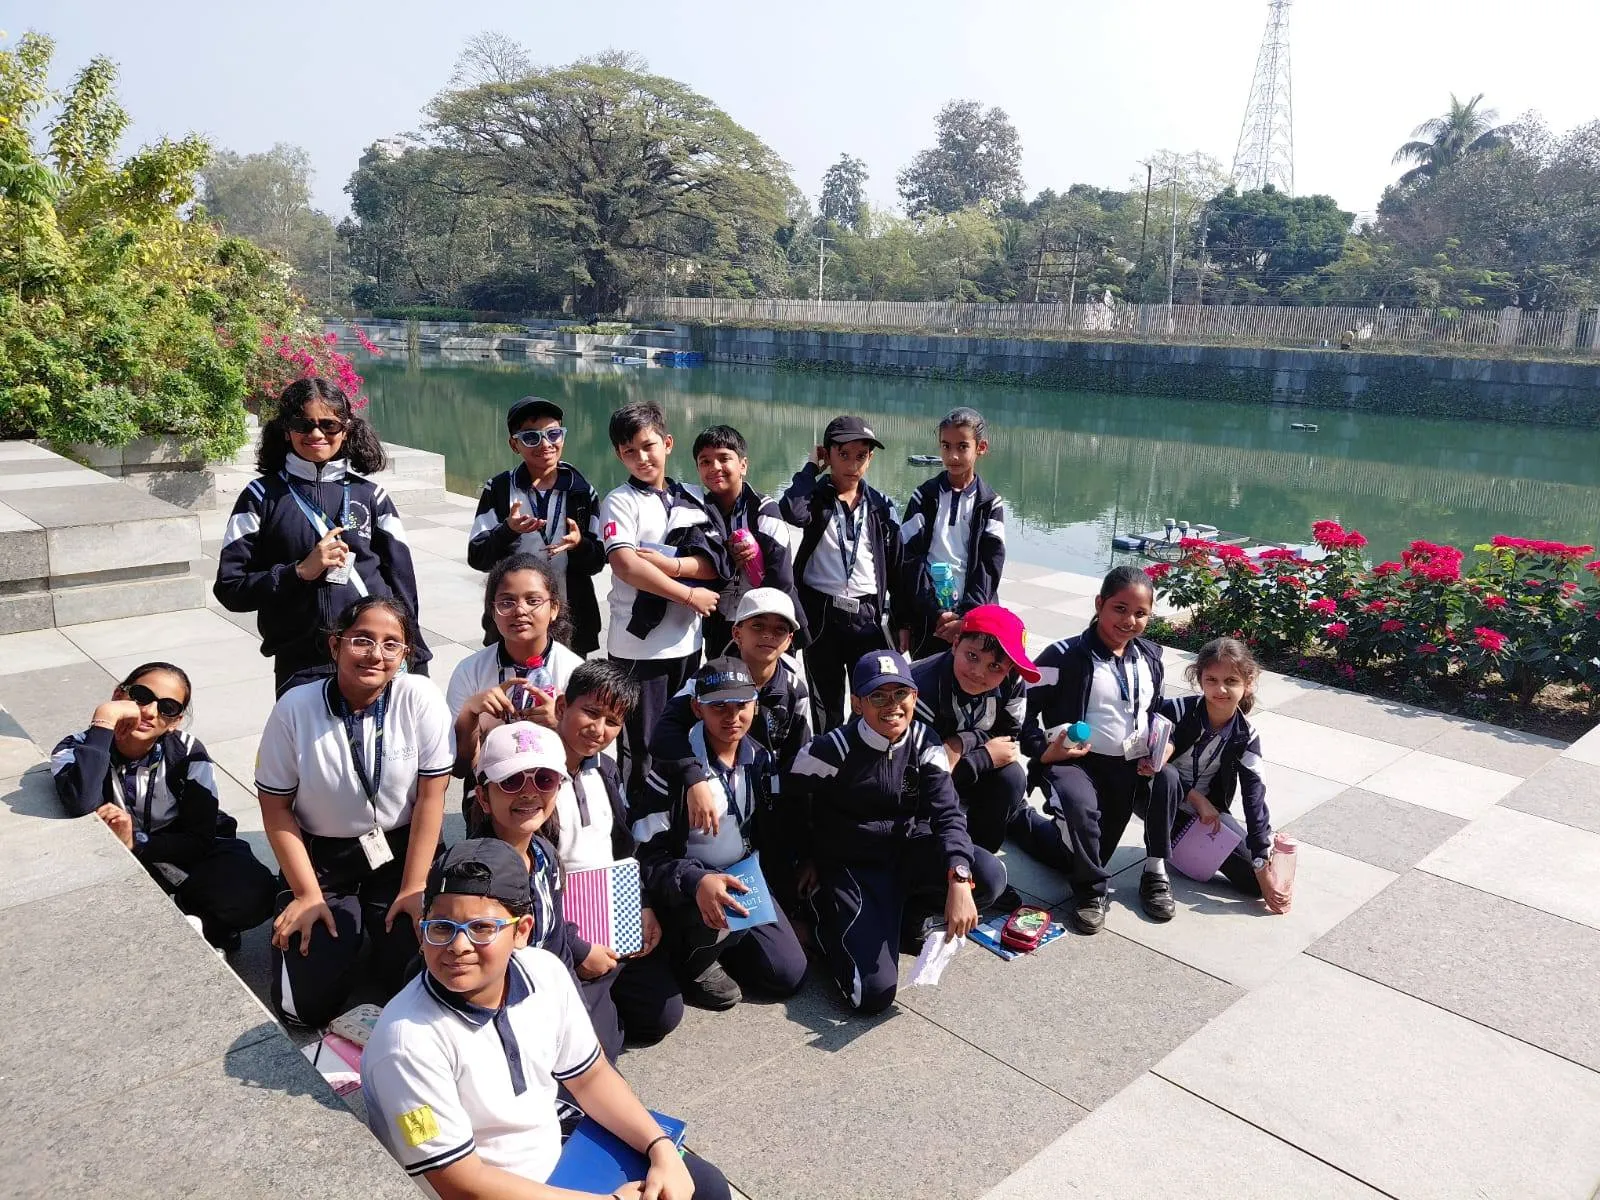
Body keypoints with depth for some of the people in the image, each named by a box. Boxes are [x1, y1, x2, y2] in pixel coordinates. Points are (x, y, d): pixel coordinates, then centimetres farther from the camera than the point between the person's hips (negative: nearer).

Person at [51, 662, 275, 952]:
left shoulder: (187, 752, -13)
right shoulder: (78, 749, -13)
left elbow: (200, 840, -11)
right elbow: (81, 805, -37)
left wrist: (135, 843, -25)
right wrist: (104, 721, -33)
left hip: (183, 857, -1)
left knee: (254, 893, -30)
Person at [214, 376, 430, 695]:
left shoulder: (370, 495, 6)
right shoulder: (262, 495, 2)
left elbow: (402, 586, 8)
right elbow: (230, 587, 0)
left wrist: (415, 664, 6)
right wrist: (301, 571, -13)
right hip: (299, 670, -1)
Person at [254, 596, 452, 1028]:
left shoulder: (420, 698, -15)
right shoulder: (295, 708, -13)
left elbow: (431, 797, -11)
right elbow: (276, 809, -5)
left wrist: (414, 889, -11)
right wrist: (308, 894, -8)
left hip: (401, 850, 0)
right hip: (321, 855, 1)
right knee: (307, 1004, -9)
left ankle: (376, 922, 20)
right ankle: (348, 921, 22)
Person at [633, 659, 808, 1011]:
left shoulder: (760, 758, -1)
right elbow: (647, 853, -21)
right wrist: (697, 882, -37)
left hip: (745, 877, 5)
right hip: (686, 887, -5)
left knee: (789, 976, -3)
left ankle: (719, 941, 21)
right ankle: (693, 959, -4)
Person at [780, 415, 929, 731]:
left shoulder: (881, 505, 7)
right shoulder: (816, 498, 1)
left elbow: (898, 566, 8)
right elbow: (792, 511, -25)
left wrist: (904, 622, 4)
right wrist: (812, 467, -8)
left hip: (869, 616, 1)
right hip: (821, 616, -1)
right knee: (826, 705, 9)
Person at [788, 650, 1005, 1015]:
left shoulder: (926, 744, -7)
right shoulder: (833, 749, -19)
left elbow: (947, 813, -17)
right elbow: (793, 809, -4)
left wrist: (959, 880, -33)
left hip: (908, 853, 4)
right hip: (850, 868, -4)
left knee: (990, 876, -23)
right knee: (874, 993, -19)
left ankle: (908, 916, 6)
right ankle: (829, 917, 12)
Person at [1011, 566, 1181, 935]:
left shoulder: (1150, 657, 9)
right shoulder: (1065, 656, -12)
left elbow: (1156, 712, 22)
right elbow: (1023, 706, -10)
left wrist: (1163, 746, 1)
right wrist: (1043, 750, -22)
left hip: (1134, 765, 6)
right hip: (1076, 762, -6)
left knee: (1168, 781, -24)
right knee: (1080, 805, -37)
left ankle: (1155, 871, 0)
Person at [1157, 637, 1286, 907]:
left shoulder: (1246, 736, -12)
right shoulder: (1176, 711, -22)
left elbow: (1255, 798, -15)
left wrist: (1262, 865, -19)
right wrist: (1196, 798, -20)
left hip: (1207, 809, 4)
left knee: (1255, 881, -8)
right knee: (1166, 774, -39)